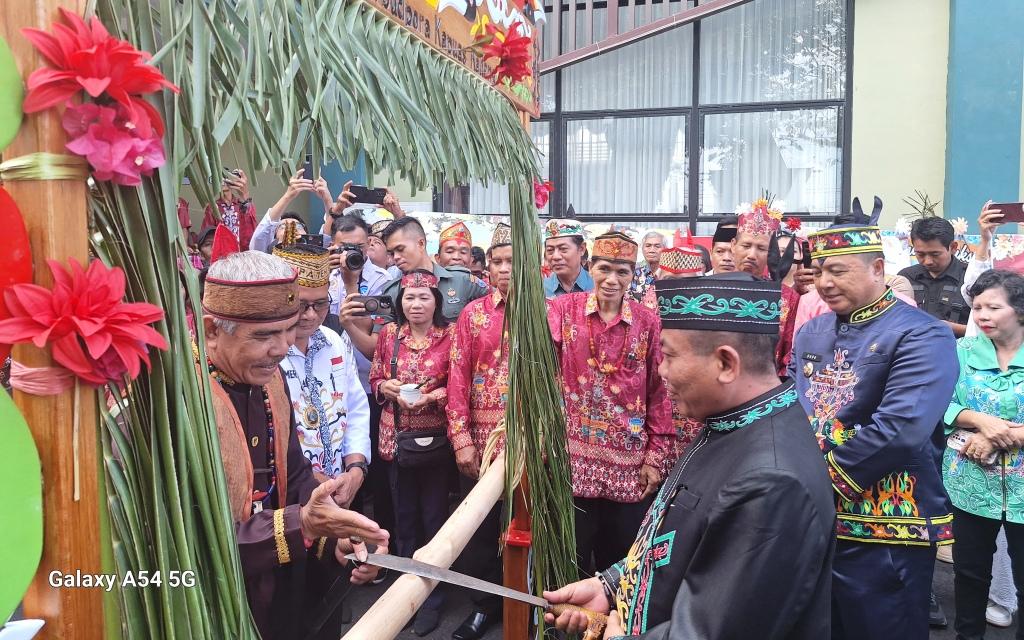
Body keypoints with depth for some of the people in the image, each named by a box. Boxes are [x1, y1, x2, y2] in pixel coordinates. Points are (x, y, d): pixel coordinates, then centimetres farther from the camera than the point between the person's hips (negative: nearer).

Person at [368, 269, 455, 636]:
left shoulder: (450, 336, -6)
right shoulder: (389, 334, 5)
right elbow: (374, 379, 12)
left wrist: (432, 396, -21)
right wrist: (386, 387, -10)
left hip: (435, 437, -3)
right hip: (397, 436, 4)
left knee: (434, 516, 4)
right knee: (404, 515, 13)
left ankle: (433, 595, 20)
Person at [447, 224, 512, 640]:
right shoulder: (473, 314, 5)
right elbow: (458, 378, 1)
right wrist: (461, 440, -5)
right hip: (481, 435, 2)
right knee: (479, 525, 9)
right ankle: (484, 606, 27)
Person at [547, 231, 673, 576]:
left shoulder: (648, 322, 2)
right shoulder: (563, 309, -1)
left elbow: (660, 391, 4)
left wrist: (657, 456, 1)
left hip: (629, 462, 1)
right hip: (573, 456, -1)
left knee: (621, 564, 13)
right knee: (569, 564, 9)